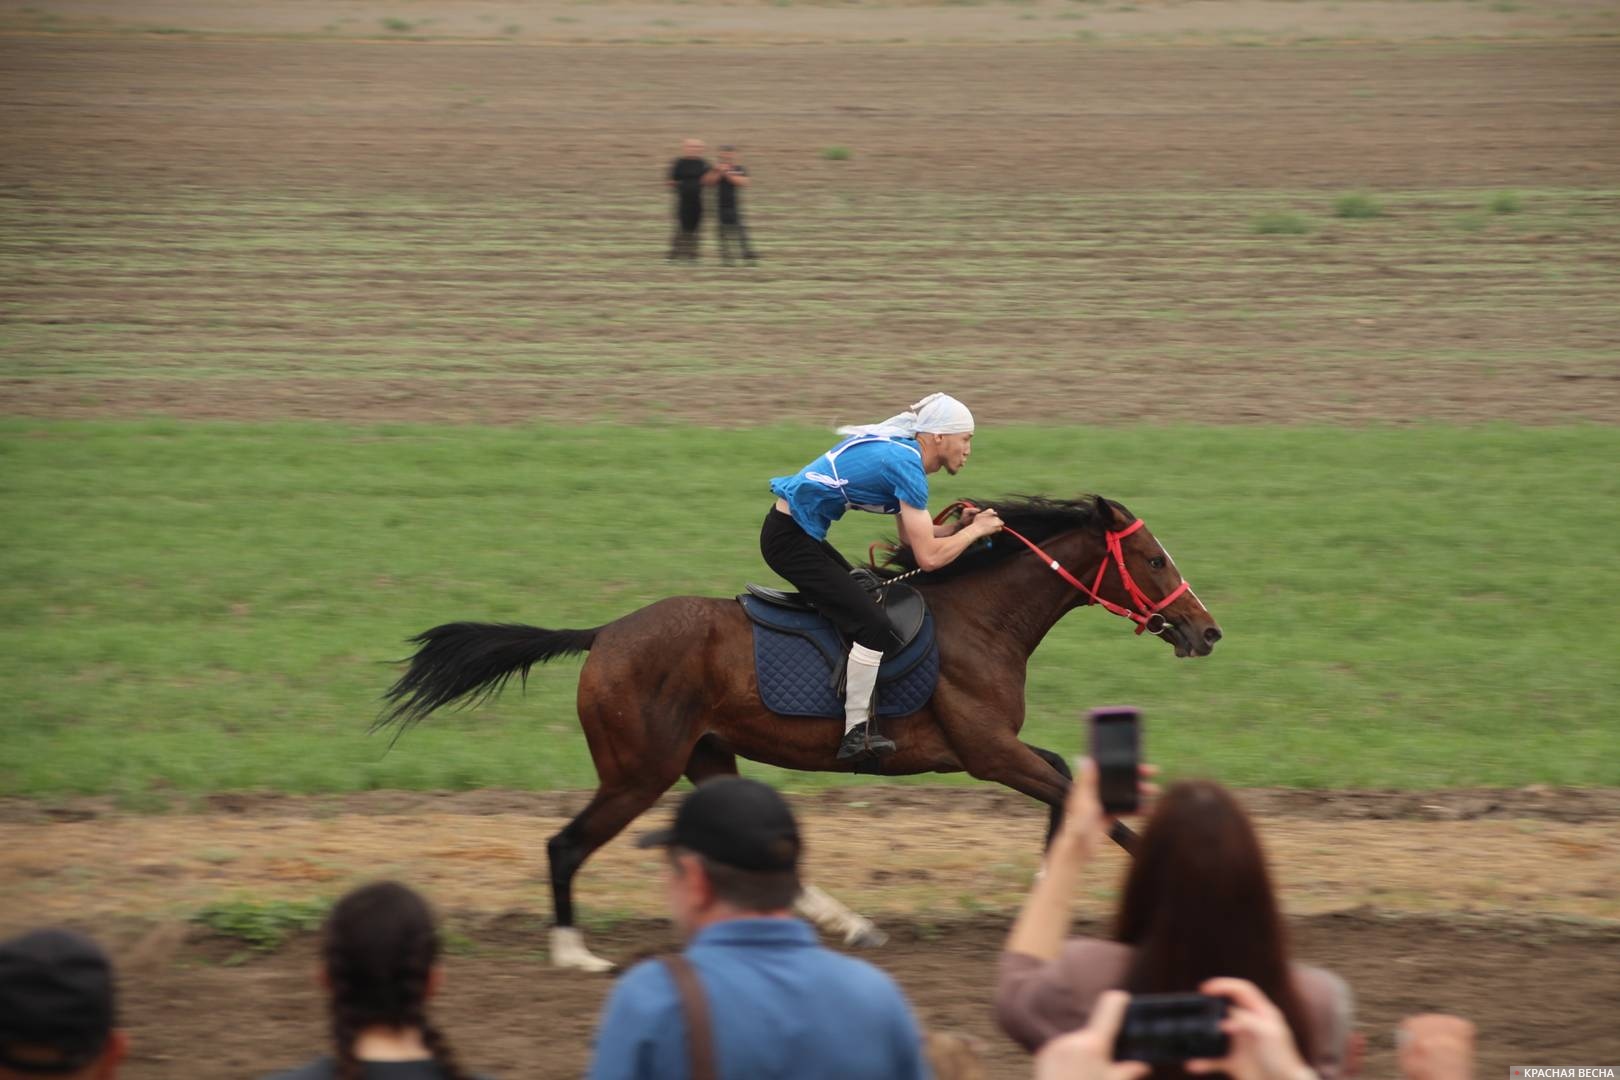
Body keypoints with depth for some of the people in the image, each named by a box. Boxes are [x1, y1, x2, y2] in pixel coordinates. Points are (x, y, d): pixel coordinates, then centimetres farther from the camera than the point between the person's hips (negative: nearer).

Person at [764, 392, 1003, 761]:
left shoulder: (900, 451, 12)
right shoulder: (907, 466, -17)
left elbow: (912, 536, 19)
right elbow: (929, 557, -19)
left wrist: (958, 527, 5)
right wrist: (975, 530, -6)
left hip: (793, 530, 11)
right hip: (790, 538, -11)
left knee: (863, 598, 23)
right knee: (872, 625, -15)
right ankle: (856, 734, -11)